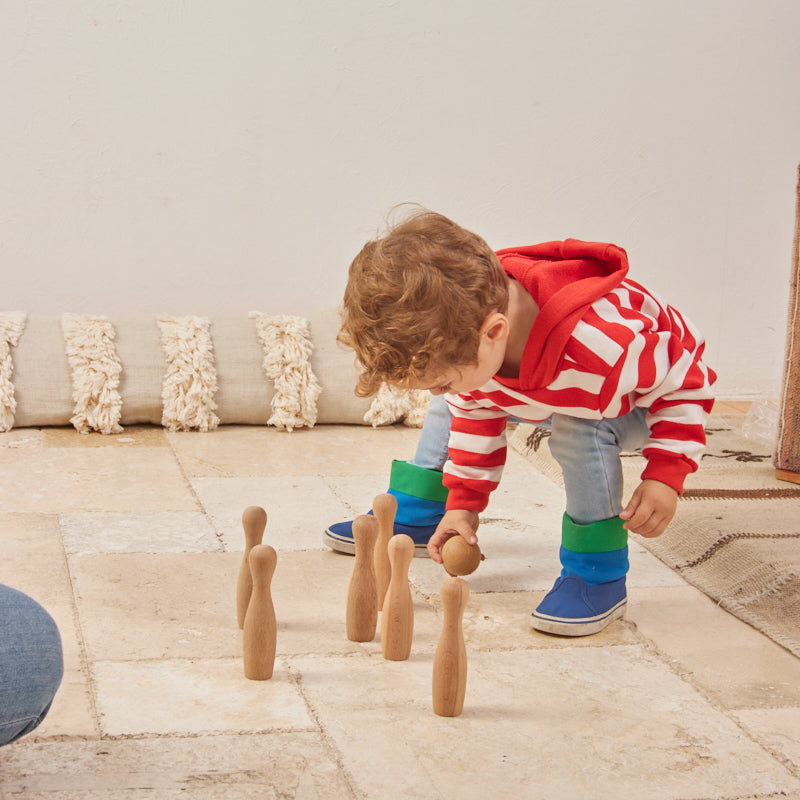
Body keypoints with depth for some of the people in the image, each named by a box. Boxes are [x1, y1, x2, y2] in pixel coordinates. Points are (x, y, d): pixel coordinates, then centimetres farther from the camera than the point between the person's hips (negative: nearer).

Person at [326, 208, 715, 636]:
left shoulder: (602, 347, -48)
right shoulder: (460, 335, -26)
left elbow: (686, 381, -30)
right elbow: (475, 411, -6)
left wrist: (665, 476, -35)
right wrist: (464, 502, -6)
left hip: (633, 404, -6)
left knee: (579, 431, -36)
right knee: (453, 404, 4)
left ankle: (598, 575, -19)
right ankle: (412, 517, 22)